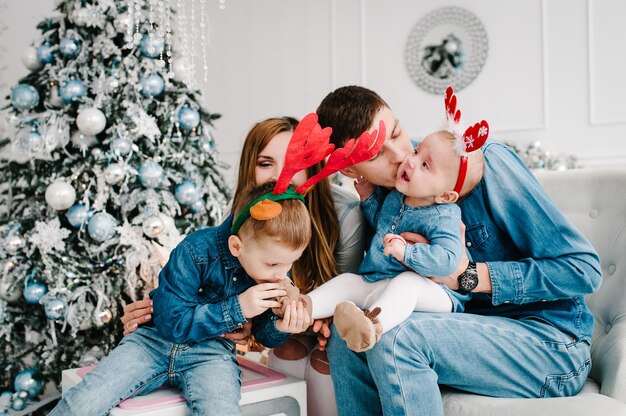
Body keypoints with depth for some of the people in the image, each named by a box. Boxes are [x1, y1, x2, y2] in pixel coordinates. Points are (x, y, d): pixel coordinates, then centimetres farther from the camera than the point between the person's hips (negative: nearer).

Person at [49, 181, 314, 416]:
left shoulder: (277, 272, -7)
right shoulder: (195, 252, -20)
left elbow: (265, 336, 6)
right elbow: (172, 323, -21)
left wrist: (280, 328, -19)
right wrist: (238, 308, -26)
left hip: (211, 352, 1)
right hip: (157, 339, -1)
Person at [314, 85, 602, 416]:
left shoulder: (487, 162, -17)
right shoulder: (385, 198, 1)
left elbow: (585, 269, -17)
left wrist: (468, 275, -23)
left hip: (554, 343, -5)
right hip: (478, 330, 6)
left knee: (395, 336, -28)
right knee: (346, 335, -15)